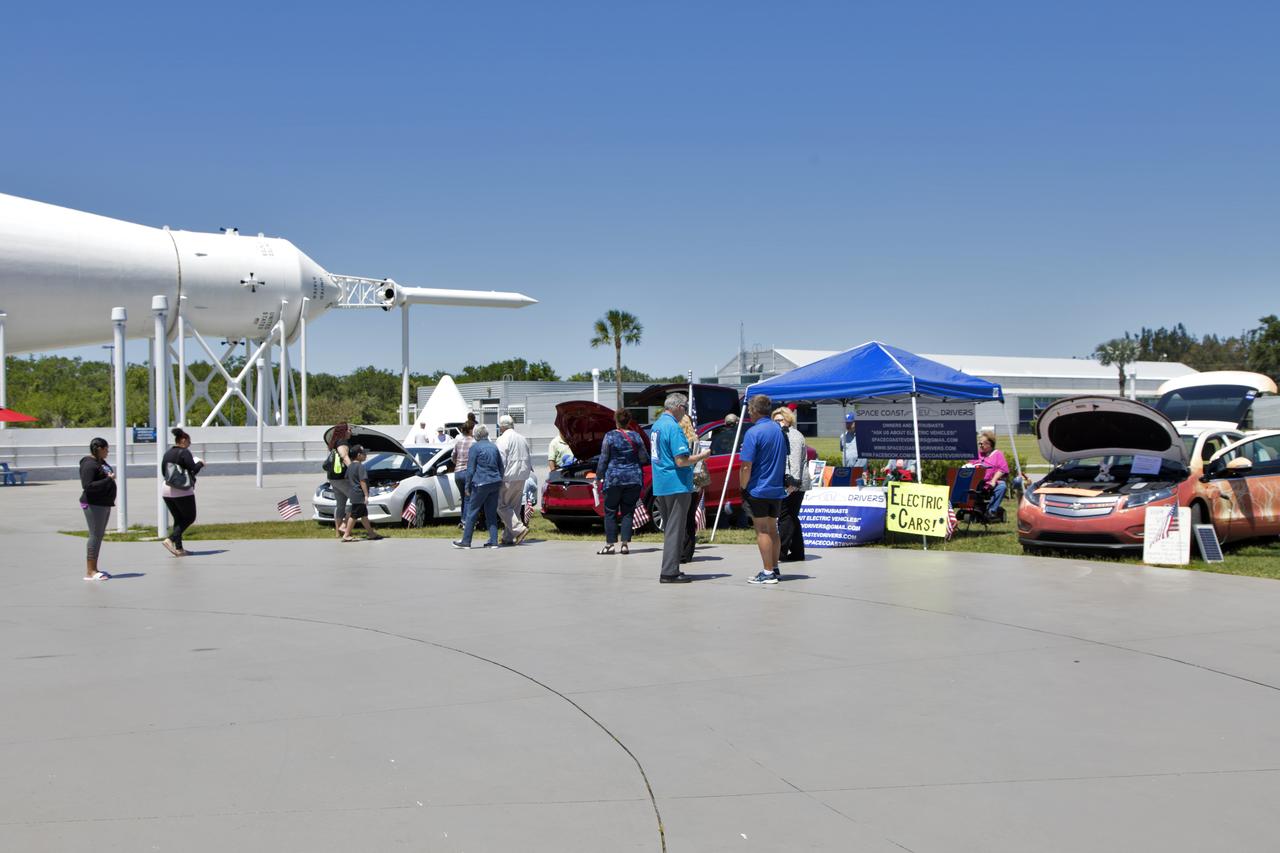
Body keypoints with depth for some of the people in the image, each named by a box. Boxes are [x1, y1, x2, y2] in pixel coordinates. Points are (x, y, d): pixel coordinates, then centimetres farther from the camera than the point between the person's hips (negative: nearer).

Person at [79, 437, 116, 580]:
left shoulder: (101, 461, 16)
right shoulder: (89, 464, -15)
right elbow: (87, 486, -24)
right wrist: (108, 480, -22)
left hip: (104, 504, 10)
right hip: (94, 504, -10)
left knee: (99, 536, 13)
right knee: (95, 536, -9)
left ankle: (94, 569, 19)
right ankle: (90, 572, -6)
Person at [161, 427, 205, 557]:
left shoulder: (167, 454, 11)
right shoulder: (184, 453, -11)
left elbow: (164, 472, 16)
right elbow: (194, 470, -13)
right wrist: (200, 463, 6)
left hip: (167, 491, 7)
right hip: (182, 492, -7)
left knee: (178, 519, 14)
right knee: (190, 518, 5)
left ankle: (179, 549, 9)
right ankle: (170, 540, -11)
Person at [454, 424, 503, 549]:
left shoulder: (475, 447, -7)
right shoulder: (494, 446, 11)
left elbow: (470, 469, -7)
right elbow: (501, 467, 17)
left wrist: (467, 487, -1)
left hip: (481, 483, -6)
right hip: (495, 482, 6)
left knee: (472, 511, 3)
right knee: (491, 513, 10)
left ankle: (466, 541, 6)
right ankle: (493, 541, 7)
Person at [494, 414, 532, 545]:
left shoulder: (503, 439, -8)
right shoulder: (522, 439, 17)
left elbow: (501, 461, -14)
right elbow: (527, 458, 21)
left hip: (509, 477, -8)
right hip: (522, 477, 8)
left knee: (501, 505, -3)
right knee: (514, 507, 11)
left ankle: (519, 529, -17)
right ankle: (508, 537, 11)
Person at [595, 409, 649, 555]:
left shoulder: (610, 436, -5)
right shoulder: (636, 436, 2)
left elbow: (603, 459, -4)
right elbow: (644, 459, 3)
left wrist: (599, 477, 4)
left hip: (614, 479, -3)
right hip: (633, 480, 3)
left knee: (610, 513, 4)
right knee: (627, 512, 7)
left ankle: (610, 544, 1)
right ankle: (625, 544, 2)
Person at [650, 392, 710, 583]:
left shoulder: (656, 425, 13)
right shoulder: (673, 427, -17)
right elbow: (681, 461, -22)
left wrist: (690, 453, 21)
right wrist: (702, 456, -7)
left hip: (660, 486, 9)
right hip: (676, 486, -9)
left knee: (669, 529, 16)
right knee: (675, 530, -4)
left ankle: (669, 570, 20)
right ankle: (669, 572, -2)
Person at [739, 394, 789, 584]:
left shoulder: (753, 433, -16)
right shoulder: (779, 429, 7)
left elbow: (746, 466, -19)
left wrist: (743, 488, -8)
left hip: (758, 489, -7)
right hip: (777, 489, 7)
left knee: (762, 531, -2)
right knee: (772, 529, 16)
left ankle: (768, 572, -2)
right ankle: (775, 569, 21)